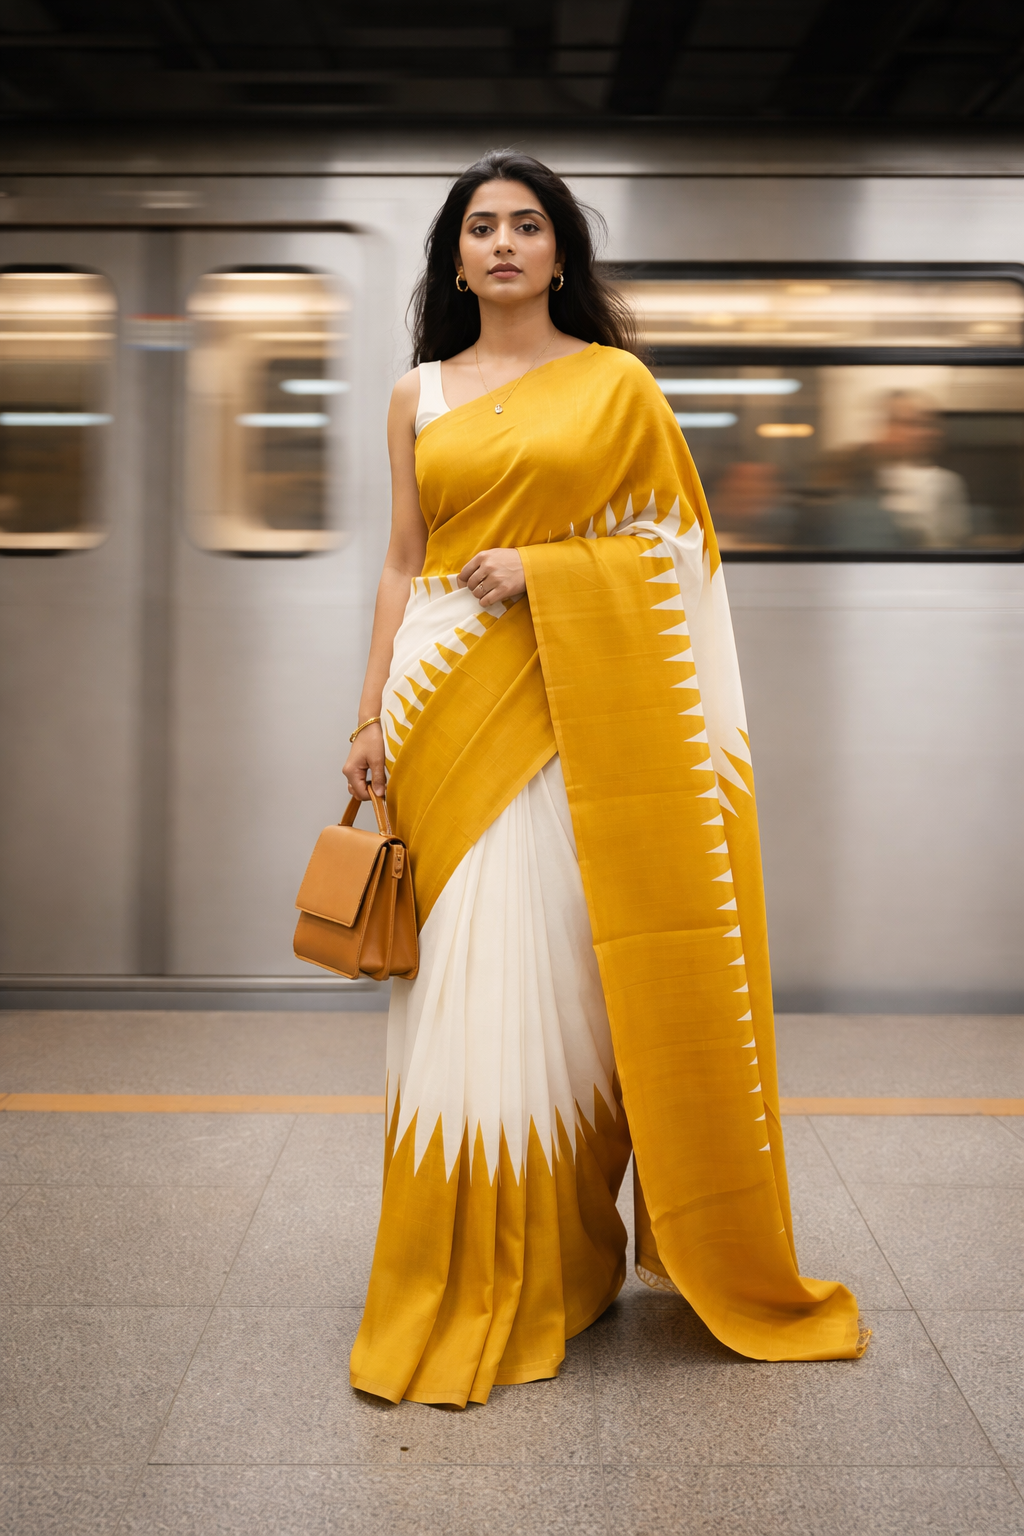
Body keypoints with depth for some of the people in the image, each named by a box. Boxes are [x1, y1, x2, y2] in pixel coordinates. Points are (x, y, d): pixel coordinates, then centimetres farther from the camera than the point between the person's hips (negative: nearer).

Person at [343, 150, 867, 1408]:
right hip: (449, 699, 2)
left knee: (564, 966, -2)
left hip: (578, 702, -2)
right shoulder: (418, 397, 14)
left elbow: (669, 541, 4)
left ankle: (562, 1262, 14)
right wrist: (371, 716, 5)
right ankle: (466, 1272, 10)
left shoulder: (615, 382, 7)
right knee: (461, 969, 0)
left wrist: (543, 567, -10)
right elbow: (402, 567, 12)